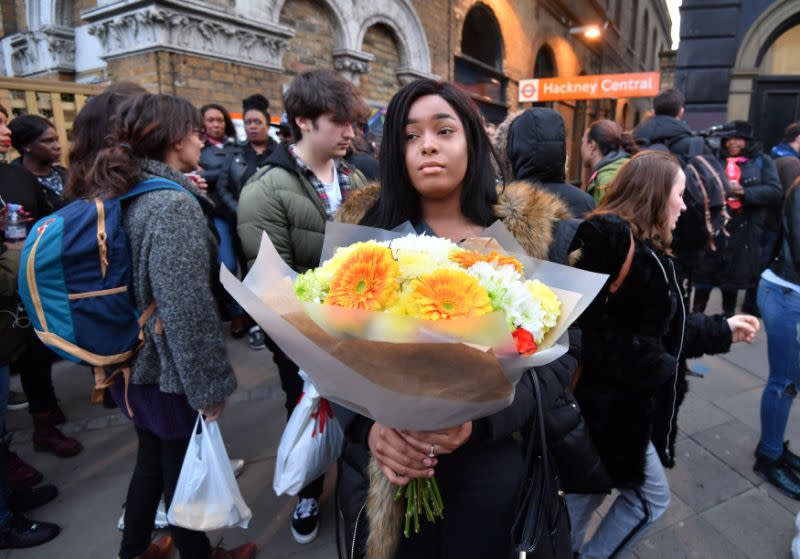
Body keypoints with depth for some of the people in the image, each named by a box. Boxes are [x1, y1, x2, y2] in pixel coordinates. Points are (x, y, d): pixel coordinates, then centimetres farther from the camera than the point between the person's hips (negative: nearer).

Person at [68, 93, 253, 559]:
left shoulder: (117, 194, 4)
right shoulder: (173, 205, -24)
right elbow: (187, 308, -26)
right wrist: (208, 384, -19)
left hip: (132, 362, 9)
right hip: (168, 369, -8)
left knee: (153, 455, 25)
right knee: (183, 468, 12)